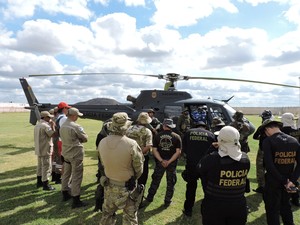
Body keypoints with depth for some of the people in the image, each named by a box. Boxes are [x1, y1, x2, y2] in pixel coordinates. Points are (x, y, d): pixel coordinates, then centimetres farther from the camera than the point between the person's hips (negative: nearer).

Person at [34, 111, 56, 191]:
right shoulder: (45, 125, -19)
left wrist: (50, 125, 9)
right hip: (45, 149, -10)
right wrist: (53, 126, -13)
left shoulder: (37, 125, 13)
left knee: (40, 165, 20)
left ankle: (39, 182, 31)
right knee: (46, 166, -3)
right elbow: (52, 134, -25)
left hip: (39, 149, 10)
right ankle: (45, 185, 3)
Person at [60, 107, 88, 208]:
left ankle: (65, 194, 35)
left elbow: (65, 138, 11)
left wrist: (76, 139, 1)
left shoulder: (62, 126, 5)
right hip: (76, 154, -8)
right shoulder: (76, 126, -21)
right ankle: (76, 201, 6)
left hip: (66, 153, 9)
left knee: (66, 174, 20)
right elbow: (85, 138, -13)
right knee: (76, 177, -1)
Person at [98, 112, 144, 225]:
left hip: (109, 185, 5)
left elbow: (103, 163, -2)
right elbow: (139, 169, -14)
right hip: (127, 187, -4)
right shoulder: (132, 144, -25)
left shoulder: (102, 143, -11)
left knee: (107, 214, 25)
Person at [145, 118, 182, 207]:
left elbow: (154, 150, -7)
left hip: (160, 162, 2)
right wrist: (169, 162, -12)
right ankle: (167, 201, 24)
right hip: (172, 162, -1)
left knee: (155, 180, 17)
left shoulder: (157, 136, -4)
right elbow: (178, 152, -13)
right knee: (170, 182, 14)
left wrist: (162, 161, -10)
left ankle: (149, 198, 29)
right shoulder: (176, 137, -7)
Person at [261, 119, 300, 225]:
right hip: (288, 181, 5)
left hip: (273, 182, -5)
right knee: (286, 206, 25)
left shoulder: (268, 141, -17)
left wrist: (284, 181, -14)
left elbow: (269, 165, -24)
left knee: (272, 210, 10)